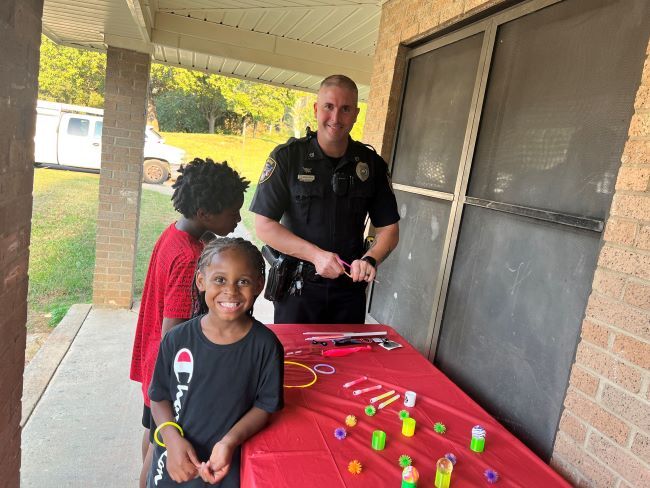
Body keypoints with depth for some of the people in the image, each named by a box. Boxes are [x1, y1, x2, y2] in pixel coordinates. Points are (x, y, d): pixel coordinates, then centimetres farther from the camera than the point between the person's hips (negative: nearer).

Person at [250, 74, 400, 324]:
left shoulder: (371, 163, -1)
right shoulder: (287, 157, -9)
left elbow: (389, 229, 3)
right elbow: (264, 225, -11)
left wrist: (370, 259, -17)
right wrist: (316, 255, -21)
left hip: (350, 287, 3)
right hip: (298, 285, -2)